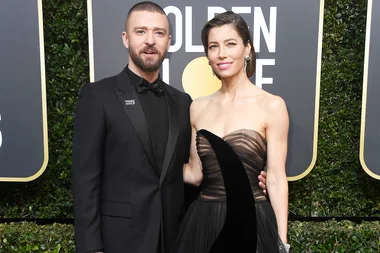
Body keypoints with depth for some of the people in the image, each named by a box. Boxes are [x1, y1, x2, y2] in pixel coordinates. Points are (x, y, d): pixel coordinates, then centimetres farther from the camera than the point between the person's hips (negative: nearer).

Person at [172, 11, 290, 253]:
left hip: (250, 223, -3)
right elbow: (195, 173, 7)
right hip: (203, 222, 4)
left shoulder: (271, 105, -8)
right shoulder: (198, 107, 3)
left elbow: (276, 178, -8)